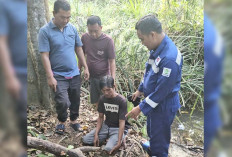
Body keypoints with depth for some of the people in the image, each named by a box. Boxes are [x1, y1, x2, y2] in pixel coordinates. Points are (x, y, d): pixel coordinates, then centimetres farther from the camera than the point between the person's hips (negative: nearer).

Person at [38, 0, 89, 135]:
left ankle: (74, 120, 38)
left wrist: (85, 67, 7)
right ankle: (62, 121, 20)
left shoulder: (72, 28, 3)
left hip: (74, 73, 4)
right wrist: (50, 77, -16)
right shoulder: (45, 31, -9)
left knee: (75, 100, 14)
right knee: (63, 102, -10)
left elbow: (79, 49, 10)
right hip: (58, 75, -4)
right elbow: (45, 55, -12)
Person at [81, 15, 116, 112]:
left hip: (104, 76, -4)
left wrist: (113, 79, -18)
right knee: (95, 103, 13)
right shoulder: (84, 37, -3)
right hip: (91, 76, 4)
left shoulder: (108, 41, -15)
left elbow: (112, 61, -13)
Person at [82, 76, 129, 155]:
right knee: (85, 140, -10)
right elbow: (100, 117, 2)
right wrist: (96, 134, -12)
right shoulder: (102, 99, -5)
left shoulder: (122, 100, -21)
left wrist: (119, 143, -28)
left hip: (118, 128, -5)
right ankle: (108, 137, 7)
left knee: (109, 149, -28)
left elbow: (122, 122, -21)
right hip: (106, 126, 5)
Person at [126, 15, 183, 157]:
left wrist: (141, 108, -20)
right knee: (152, 131, 31)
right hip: (154, 102, 9)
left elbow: (161, 91, -28)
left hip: (164, 106, -9)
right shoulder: (158, 48, -4)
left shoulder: (169, 58, -34)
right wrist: (140, 89, 19)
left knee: (159, 139, 11)